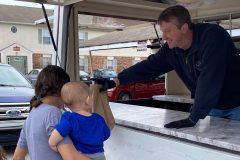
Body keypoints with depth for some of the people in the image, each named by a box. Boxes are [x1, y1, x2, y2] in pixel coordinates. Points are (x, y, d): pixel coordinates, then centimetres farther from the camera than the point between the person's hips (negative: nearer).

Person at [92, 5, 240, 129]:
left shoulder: (213, 36, -30)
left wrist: (193, 118, -36)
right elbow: (149, 66, -4)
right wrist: (114, 82, -12)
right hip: (213, 107, 6)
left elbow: (209, 80, -36)